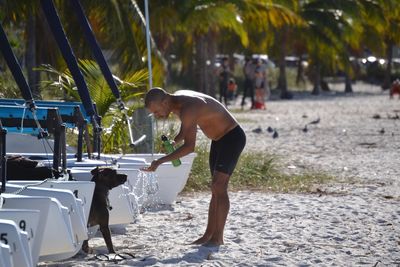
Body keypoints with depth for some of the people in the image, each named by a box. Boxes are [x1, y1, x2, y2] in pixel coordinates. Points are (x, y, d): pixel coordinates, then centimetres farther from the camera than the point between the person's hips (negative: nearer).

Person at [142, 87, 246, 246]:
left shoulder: (188, 108, -31)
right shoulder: (176, 101, -1)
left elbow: (189, 147, -37)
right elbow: (186, 129, 18)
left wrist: (160, 161, -39)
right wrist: (172, 143, -1)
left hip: (232, 137, -10)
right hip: (218, 138, 10)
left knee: (219, 187, -15)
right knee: (216, 189, 10)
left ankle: (218, 238, -15)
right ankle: (209, 235, 14)